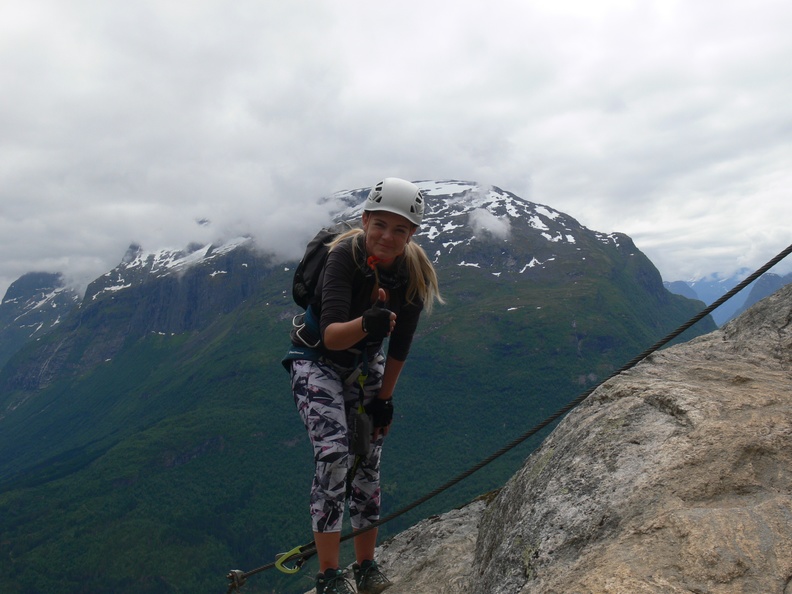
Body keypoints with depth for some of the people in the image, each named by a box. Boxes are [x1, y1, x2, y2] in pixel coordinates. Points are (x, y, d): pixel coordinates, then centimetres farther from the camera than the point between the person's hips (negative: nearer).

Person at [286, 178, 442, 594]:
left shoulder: (415, 274, -16)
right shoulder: (345, 257, -28)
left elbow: (400, 346, -6)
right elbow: (331, 336, -38)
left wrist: (384, 397, -3)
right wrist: (367, 324, -57)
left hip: (365, 365, 4)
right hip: (318, 361, -4)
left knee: (368, 461, 2)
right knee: (334, 454, -19)